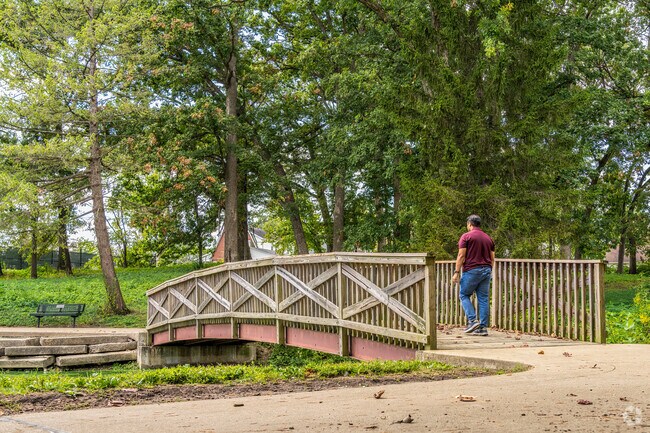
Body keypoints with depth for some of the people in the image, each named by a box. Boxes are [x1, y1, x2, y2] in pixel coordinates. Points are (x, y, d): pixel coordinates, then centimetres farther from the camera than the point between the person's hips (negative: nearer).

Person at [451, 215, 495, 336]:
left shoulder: (466, 236, -4)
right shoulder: (488, 238, 14)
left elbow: (461, 256, -9)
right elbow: (492, 259, 15)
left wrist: (456, 272, -7)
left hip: (471, 270, -5)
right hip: (486, 270, 5)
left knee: (464, 295, 8)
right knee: (484, 298, 5)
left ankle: (472, 321, -6)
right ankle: (483, 327, 3)